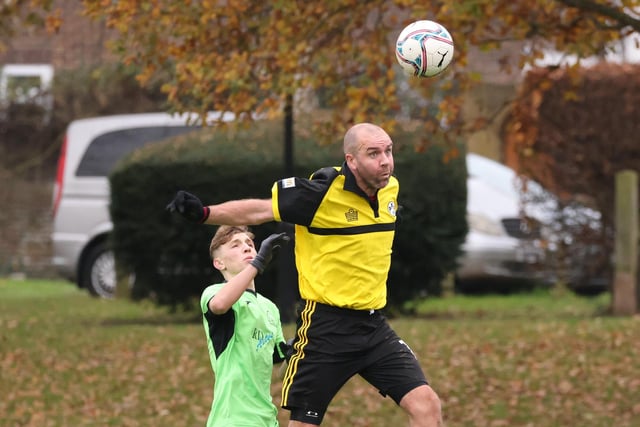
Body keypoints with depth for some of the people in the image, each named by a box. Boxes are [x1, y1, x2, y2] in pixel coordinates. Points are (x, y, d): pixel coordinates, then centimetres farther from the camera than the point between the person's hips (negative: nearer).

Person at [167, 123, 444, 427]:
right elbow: (258, 210, -15)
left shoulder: (390, 188, 4)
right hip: (326, 327, -5)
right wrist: (203, 213, -28)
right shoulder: (322, 193, -16)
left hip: (373, 326, 6)